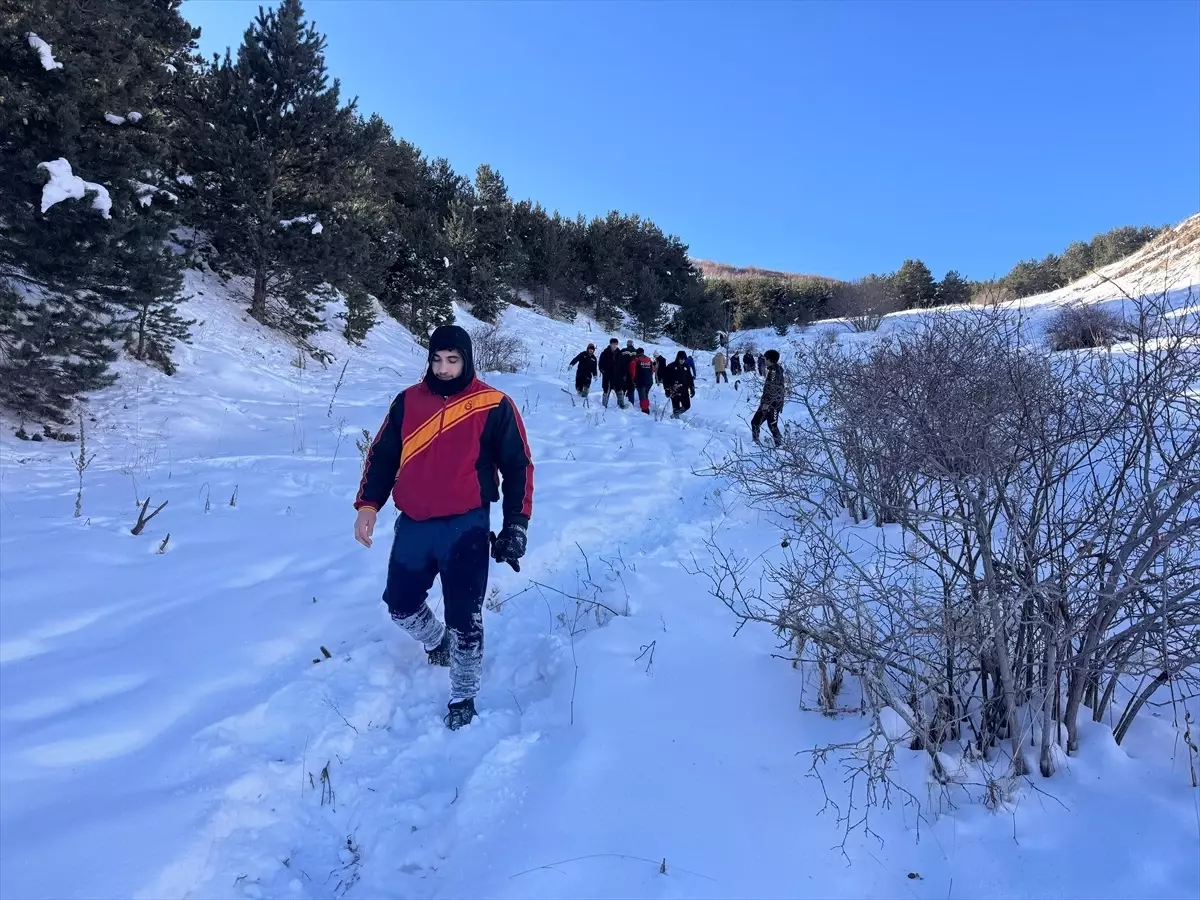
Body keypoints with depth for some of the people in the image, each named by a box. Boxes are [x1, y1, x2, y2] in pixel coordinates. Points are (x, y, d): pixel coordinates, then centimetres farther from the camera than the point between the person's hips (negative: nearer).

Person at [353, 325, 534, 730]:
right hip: (412, 526, 4)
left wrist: (516, 525, -6)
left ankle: (463, 699, 19)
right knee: (400, 604, 15)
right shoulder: (408, 401, 6)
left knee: (464, 618, -2)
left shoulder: (494, 406, -5)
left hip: (466, 527, -4)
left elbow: (518, 466, -1)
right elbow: (382, 456, 12)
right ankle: (436, 642, 47)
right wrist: (367, 504, 0)